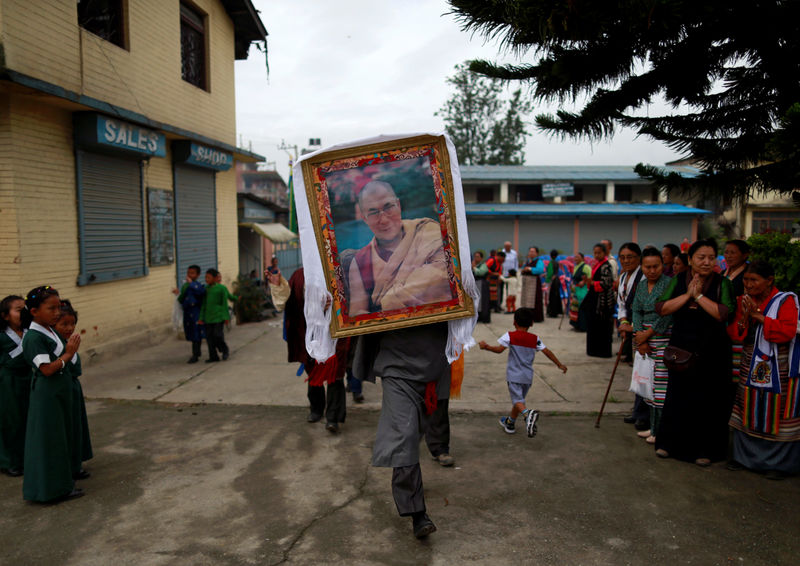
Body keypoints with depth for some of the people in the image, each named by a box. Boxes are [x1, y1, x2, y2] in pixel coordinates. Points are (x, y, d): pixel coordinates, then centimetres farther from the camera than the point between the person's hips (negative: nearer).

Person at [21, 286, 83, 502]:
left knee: (62, 437, 17)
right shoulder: (34, 337, -19)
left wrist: (70, 350, -4)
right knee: (49, 441, 1)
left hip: (60, 393, 10)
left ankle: (63, 483, 29)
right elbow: (47, 369, -24)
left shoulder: (50, 332, 9)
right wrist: (68, 354, -17)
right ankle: (52, 489, 13)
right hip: (47, 395, -10)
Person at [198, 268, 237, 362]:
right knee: (209, 336, 4)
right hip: (208, 317, 5)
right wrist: (201, 318, 11)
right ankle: (213, 356, 14)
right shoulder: (206, 289, 8)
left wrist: (226, 316, -4)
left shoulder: (221, 288, -5)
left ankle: (225, 350, 16)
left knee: (218, 334, -10)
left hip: (218, 316, -5)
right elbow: (204, 304, 12)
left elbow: (224, 303, -3)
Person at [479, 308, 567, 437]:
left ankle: (528, 413, -41)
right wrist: (559, 364, 10)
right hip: (528, 376, 5)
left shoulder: (510, 336, -7)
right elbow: (547, 352, 1)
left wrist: (486, 346, -2)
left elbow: (499, 349, -16)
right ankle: (510, 423, 34)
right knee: (519, 398, 20)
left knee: (517, 400, -10)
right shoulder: (535, 339, 3)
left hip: (514, 375, -4)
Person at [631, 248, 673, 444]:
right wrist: (639, 337, -3)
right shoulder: (641, 285, 13)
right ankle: (652, 427, 21)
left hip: (664, 337, -7)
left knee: (662, 382, -5)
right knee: (648, 382, 11)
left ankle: (660, 430, 2)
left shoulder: (669, 284, -8)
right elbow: (636, 311, 8)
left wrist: (647, 334, -9)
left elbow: (668, 314, -14)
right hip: (644, 338, 7)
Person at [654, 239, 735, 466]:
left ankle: (705, 449, 19)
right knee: (677, 396, 11)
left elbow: (723, 314, -18)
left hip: (711, 353, -2)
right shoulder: (678, 281, 3)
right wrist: (687, 295, -14)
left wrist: (699, 295, -16)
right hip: (680, 350, 2)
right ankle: (669, 443, 25)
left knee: (708, 400, 5)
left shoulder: (722, 283, -4)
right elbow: (661, 308, -8)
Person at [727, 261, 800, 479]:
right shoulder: (743, 301, 7)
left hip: (778, 370, -5)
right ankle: (746, 456, 21)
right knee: (748, 412, 9)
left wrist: (759, 316, -22)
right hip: (751, 368, 5)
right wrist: (744, 318, -14)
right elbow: (734, 333, 4)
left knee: (776, 415, 1)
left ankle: (779, 462, 14)